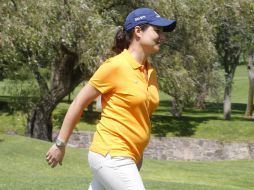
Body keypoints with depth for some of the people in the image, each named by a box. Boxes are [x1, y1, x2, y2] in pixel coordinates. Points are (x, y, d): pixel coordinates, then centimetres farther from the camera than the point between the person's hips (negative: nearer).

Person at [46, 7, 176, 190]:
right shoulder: (115, 66, -11)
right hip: (110, 157, -8)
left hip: (129, 159, 8)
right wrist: (60, 145, -3)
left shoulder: (150, 72, 11)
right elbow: (79, 103, -6)